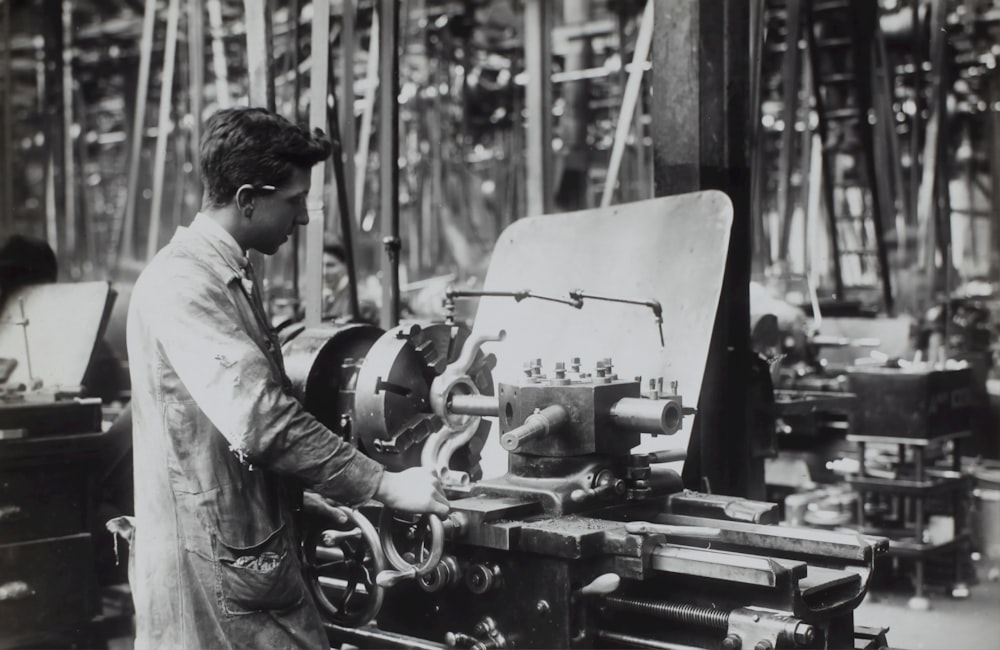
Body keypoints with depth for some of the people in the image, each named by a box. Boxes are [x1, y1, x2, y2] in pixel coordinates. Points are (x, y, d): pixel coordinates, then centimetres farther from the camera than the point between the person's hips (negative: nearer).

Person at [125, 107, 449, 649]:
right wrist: (385, 486, -21)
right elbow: (259, 420, -25)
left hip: (259, 557, 9)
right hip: (213, 568, -9)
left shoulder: (232, 277, 16)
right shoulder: (180, 284, -17)